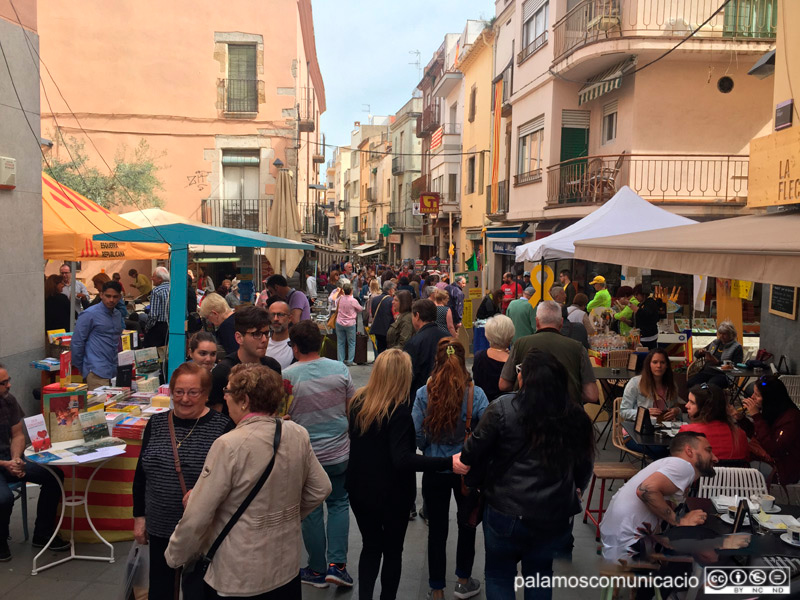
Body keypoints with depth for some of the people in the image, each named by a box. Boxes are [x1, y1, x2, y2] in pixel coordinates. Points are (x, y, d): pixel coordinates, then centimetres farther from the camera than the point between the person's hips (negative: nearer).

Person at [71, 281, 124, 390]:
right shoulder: (89, 314, -6)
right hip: (97, 372, -6)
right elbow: (77, 343, -5)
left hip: (115, 371, 7)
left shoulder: (118, 315, 15)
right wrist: (80, 368, -1)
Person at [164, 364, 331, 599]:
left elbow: (196, 517, -18)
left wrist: (174, 557, -1)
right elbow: (320, 489, 4)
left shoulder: (229, 446, -23)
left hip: (238, 579, -5)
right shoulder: (298, 435, -7)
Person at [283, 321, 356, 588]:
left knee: (311, 511, 14)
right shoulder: (340, 369, -8)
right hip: (340, 453, 2)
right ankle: (337, 564, 11)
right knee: (339, 503, 19)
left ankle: (317, 571, 27)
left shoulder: (286, 377, -15)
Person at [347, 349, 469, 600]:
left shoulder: (358, 400, -6)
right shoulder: (399, 411, -26)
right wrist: (448, 463, -39)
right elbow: (402, 459, -35)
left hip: (359, 489, 5)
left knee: (370, 546, 23)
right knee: (392, 551, 17)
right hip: (392, 494, -5)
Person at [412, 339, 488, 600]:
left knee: (437, 529, 14)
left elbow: (416, 436, -10)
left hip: (434, 470, 0)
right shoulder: (476, 394, -15)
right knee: (468, 523, 22)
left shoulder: (423, 394, -15)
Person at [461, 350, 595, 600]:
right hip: (556, 515, 4)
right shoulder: (575, 415, -3)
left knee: (499, 575, 18)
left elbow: (471, 455, -8)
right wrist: (575, 490, 29)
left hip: (507, 512, -3)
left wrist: (463, 459, 15)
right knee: (540, 575, 25)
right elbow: (584, 462, 10)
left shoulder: (503, 408, -14)